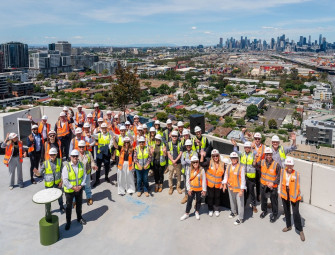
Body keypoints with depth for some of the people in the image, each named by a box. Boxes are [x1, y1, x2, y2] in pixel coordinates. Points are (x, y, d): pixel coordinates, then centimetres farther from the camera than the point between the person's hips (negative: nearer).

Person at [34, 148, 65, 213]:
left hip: (57, 183, 2)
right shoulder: (45, 163, -15)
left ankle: (62, 208, 42)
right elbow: (40, 173, -15)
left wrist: (61, 181, -6)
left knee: (60, 196, 19)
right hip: (48, 184, -1)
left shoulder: (60, 161, -10)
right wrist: (36, 172, -37)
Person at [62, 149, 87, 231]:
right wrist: (73, 187, -19)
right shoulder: (66, 167, -20)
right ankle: (68, 222, 27)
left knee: (79, 204, 22)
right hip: (69, 190, -4)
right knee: (69, 206, 10)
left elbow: (84, 175, -1)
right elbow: (65, 180, -19)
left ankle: (79, 218, 43)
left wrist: (81, 185, -11)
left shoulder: (81, 165, -7)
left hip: (79, 189, 4)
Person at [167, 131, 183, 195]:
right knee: (170, 176, 5)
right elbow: (168, 154, -2)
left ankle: (178, 187, 24)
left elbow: (180, 153, -4)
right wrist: (172, 160, -14)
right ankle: (171, 187, 18)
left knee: (179, 175, 9)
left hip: (178, 162, 0)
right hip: (171, 162, 0)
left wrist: (176, 160, -15)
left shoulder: (179, 144, 1)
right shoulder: (169, 144, 2)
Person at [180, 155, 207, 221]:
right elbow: (187, 180, -2)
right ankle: (187, 213, 22)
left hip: (199, 189, -1)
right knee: (189, 201, 7)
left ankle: (197, 212, 37)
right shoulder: (189, 170, -7)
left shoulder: (202, 170, -13)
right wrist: (189, 189, -5)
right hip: (192, 189, 1)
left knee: (198, 201, 16)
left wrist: (204, 190, -9)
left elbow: (204, 180, -9)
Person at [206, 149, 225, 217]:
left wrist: (223, 182, 2)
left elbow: (224, 174, 4)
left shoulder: (222, 164, -4)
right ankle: (210, 210, 29)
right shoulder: (209, 163, -12)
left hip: (218, 184, 2)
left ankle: (216, 210, 33)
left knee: (217, 197, 15)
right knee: (210, 197, 11)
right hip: (210, 184, -2)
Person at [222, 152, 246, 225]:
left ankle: (240, 218, 11)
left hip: (238, 188, -5)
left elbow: (243, 179, -14)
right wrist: (224, 184, 0)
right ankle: (234, 212, 46)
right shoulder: (228, 166, 0)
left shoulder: (241, 167, -16)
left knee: (240, 203, -1)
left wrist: (242, 190, -15)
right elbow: (226, 176, 11)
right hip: (230, 188, 5)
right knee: (232, 201, 23)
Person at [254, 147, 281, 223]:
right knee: (263, 198, 20)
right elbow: (254, 165, 3)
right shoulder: (262, 162, -6)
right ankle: (264, 211, 44)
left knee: (274, 200, 8)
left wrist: (273, 183, -20)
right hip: (263, 185, 4)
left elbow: (278, 176, -11)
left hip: (273, 186, -4)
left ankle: (274, 214, 29)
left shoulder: (276, 165, -17)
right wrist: (256, 158, -14)